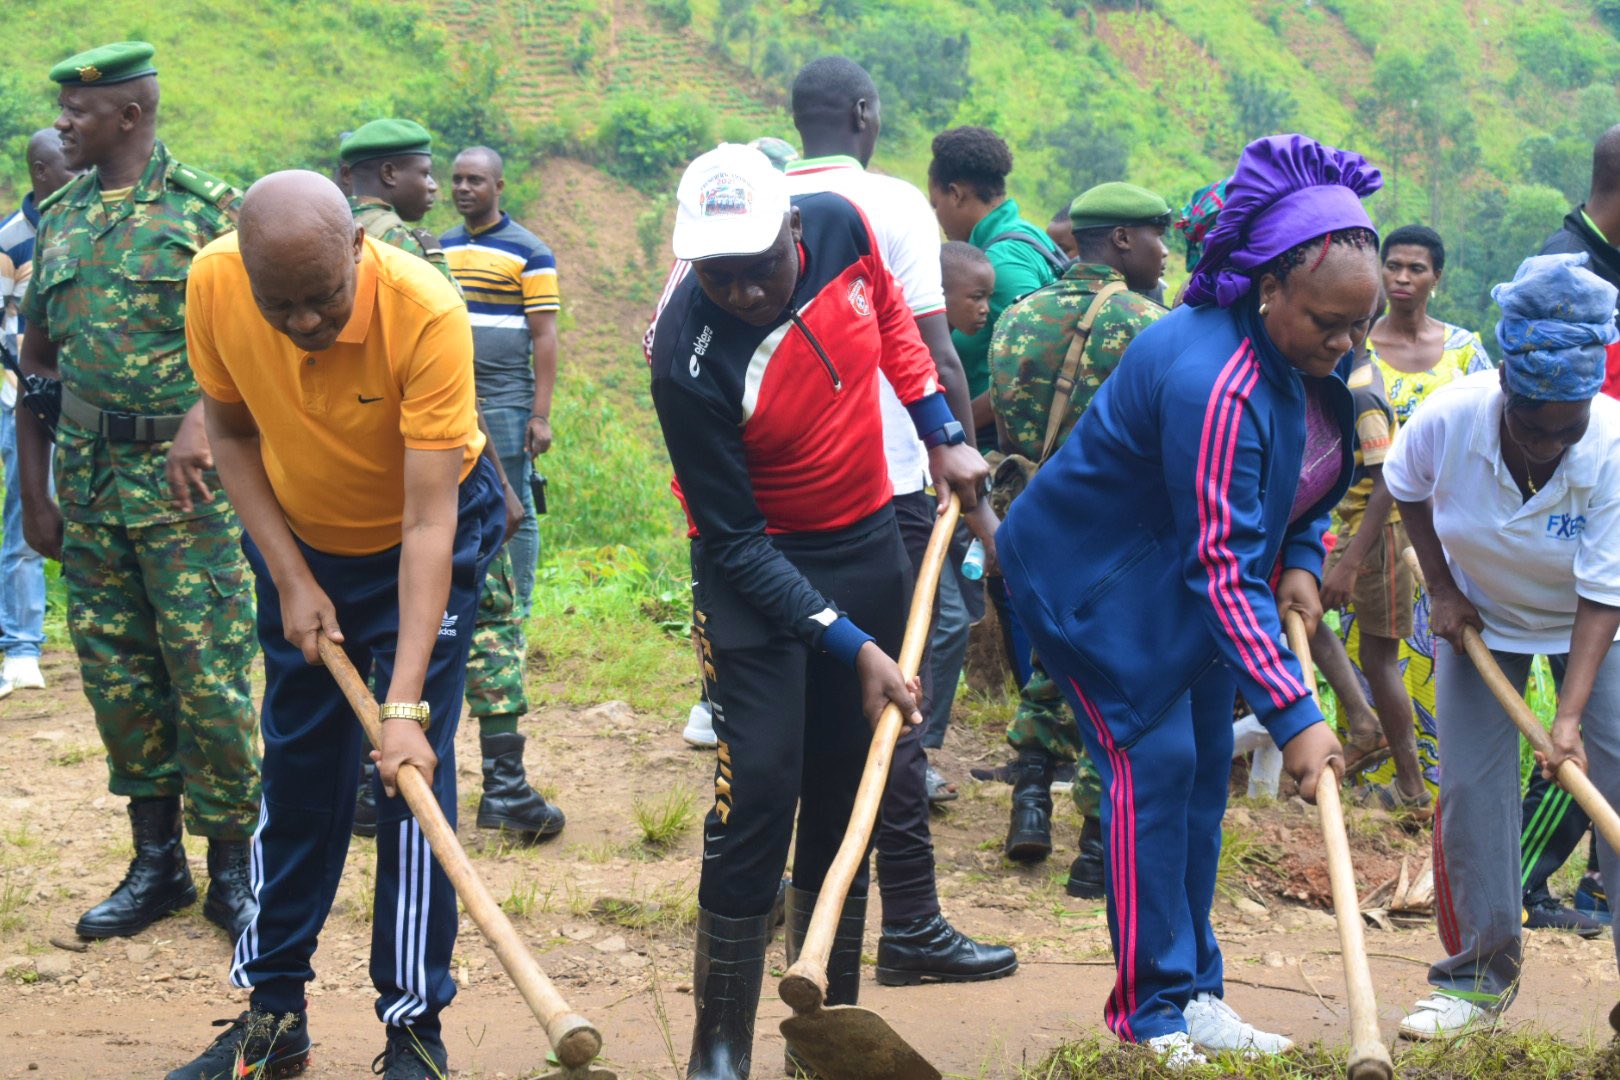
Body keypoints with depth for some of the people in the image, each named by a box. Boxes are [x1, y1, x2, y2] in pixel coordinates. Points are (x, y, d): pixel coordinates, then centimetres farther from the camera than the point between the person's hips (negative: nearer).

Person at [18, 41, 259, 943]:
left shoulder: (207, 209, -4)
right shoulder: (58, 218, 12)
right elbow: (38, 361, 16)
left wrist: (205, 417, -26)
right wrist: (35, 493, 13)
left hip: (183, 476, -5)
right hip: (88, 477, 5)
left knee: (209, 675, -3)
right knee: (117, 675, 9)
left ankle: (232, 865, 10)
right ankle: (157, 864, 21)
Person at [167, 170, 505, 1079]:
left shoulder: (425, 312, -34)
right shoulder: (214, 284, -23)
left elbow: (429, 519, -33)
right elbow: (233, 433, -4)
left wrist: (406, 704, -37)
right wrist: (290, 577, -12)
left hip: (423, 539, -3)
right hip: (299, 538, 4)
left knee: (413, 770, -8)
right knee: (297, 767, 8)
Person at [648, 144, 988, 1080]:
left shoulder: (842, 226, -14)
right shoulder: (689, 358, -28)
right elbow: (735, 541, -21)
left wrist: (943, 432, 4)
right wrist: (853, 648, -23)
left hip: (867, 541, 5)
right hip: (757, 568, -5)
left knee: (848, 785, 10)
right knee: (761, 785, -14)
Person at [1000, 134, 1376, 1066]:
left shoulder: (1304, 349, -7)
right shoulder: (1212, 382, -36)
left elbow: (1312, 469, 13)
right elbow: (1223, 570, -35)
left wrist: (1302, 562, -5)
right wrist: (1294, 716, -34)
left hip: (1189, 579, 9)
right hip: (1098, 575, -9)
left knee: (1205, 766, 9)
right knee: (1155, 762, -13)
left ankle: (1194, 992, 19)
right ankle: (1156, 1009, -3)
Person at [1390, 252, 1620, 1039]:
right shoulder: (1450, 416, -27)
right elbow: (1406, 489, -2)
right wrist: (1441, 588, -8)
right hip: (1479, 614, 2)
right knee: (1471, 788, -3)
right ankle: (1481, 974, 10)